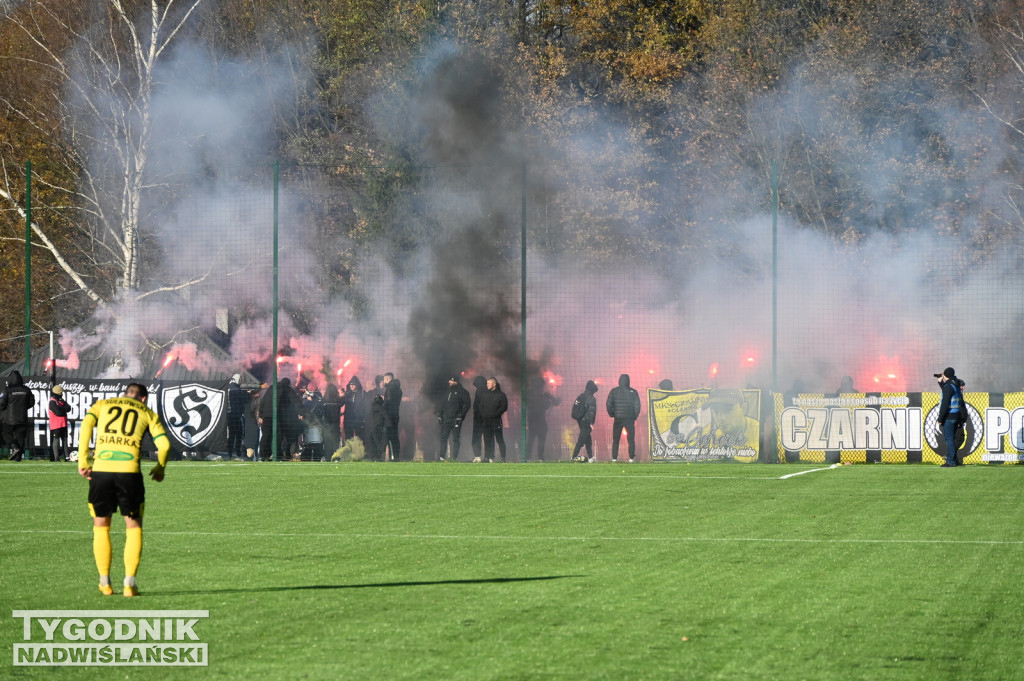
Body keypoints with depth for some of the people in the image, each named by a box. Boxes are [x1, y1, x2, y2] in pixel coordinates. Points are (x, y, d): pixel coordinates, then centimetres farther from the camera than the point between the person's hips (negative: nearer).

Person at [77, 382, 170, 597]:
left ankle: (105, 582, 15)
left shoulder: (102, 405, 22)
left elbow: (86, 424, 3)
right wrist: (159, 469, 24)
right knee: (133, 527, 11)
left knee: (101, 526, 15)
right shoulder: (147, 413, 19)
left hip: (100, 468, 1)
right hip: (129, 469, -1)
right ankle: (130, 582, 1)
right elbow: (164, 444, 7)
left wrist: (83, 460, 1)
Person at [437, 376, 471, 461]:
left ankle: (455, 457, -3)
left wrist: (461, 415, -14)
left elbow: (467, 405, -7)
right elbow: (442, 404, 25)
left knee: (455, 439, -5)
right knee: (443, 438, 4)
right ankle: (441, 456, 6)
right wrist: (439, 415, 14)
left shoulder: (462, 392, -1)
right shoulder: (448, 392, 19)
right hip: (446, 419, 6)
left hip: (456, 419, -6)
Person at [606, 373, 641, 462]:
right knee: (631, 439, 6)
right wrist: (635, 416, 10)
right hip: (630, 419, 0)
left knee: (615, 440, 8)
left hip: (618, 418, 0)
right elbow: (637, 406, -1)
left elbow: (608, 404, -4)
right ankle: (631, 458, -2)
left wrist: (612, 415, 8)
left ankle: (614, 458, 1)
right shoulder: (633, 392, 0)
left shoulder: (614, 391, 0)